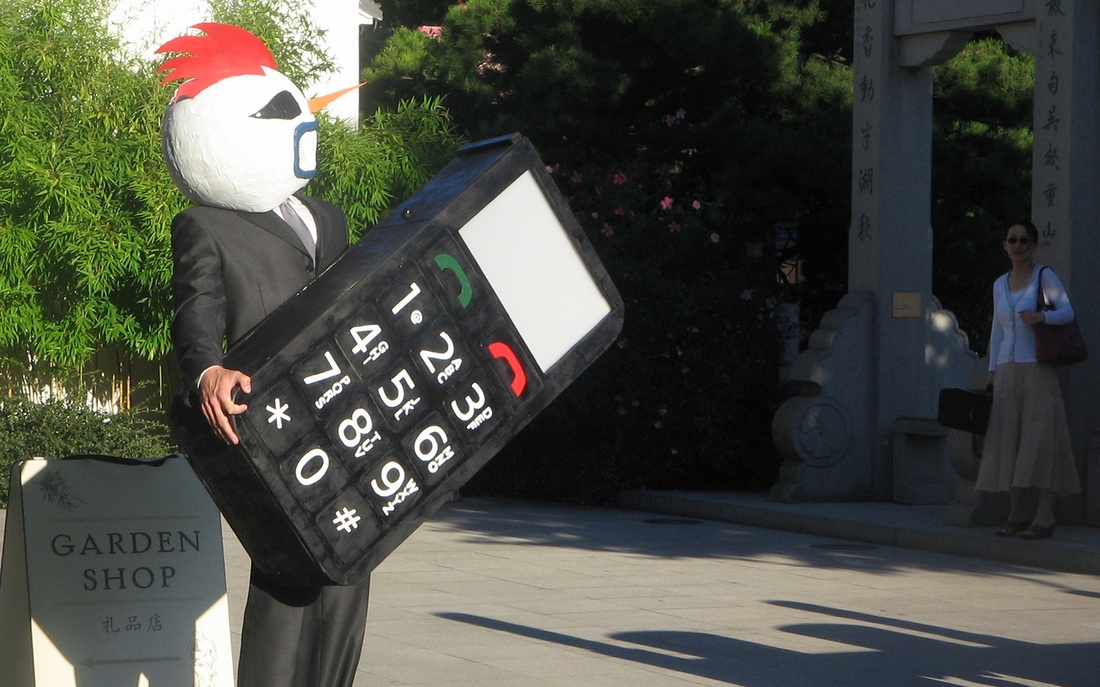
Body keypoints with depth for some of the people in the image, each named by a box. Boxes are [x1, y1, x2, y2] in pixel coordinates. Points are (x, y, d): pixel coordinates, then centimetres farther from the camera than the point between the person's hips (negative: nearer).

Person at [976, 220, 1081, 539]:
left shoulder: (1045, 276, -2)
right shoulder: (1000, 285, 15)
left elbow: (1068, 312, -13)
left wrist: (1041, 316, -33)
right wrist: (992, 373, 9)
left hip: (1039, 370, -5)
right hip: (1008, 373, 5)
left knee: (1040, 440, -10)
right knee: (1009, 441, 0)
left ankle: (1044, 518, -10)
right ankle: (1017, 516, 5)